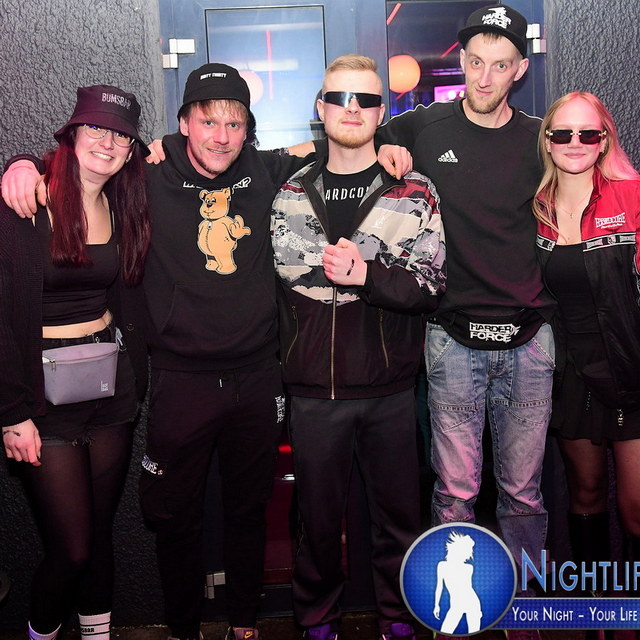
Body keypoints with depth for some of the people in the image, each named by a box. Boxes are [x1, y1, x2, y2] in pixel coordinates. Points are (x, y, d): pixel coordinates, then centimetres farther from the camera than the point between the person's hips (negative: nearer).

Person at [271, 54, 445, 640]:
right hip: (314, 389, 1)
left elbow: (431, 287, -9)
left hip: (390, 388, 0)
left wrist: (365, 273, -23)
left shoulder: (415, 193, 0)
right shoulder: (291, 194, 5)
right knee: (318, 515, 13)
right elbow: (289, 274, 3)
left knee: (398, 513, 13)